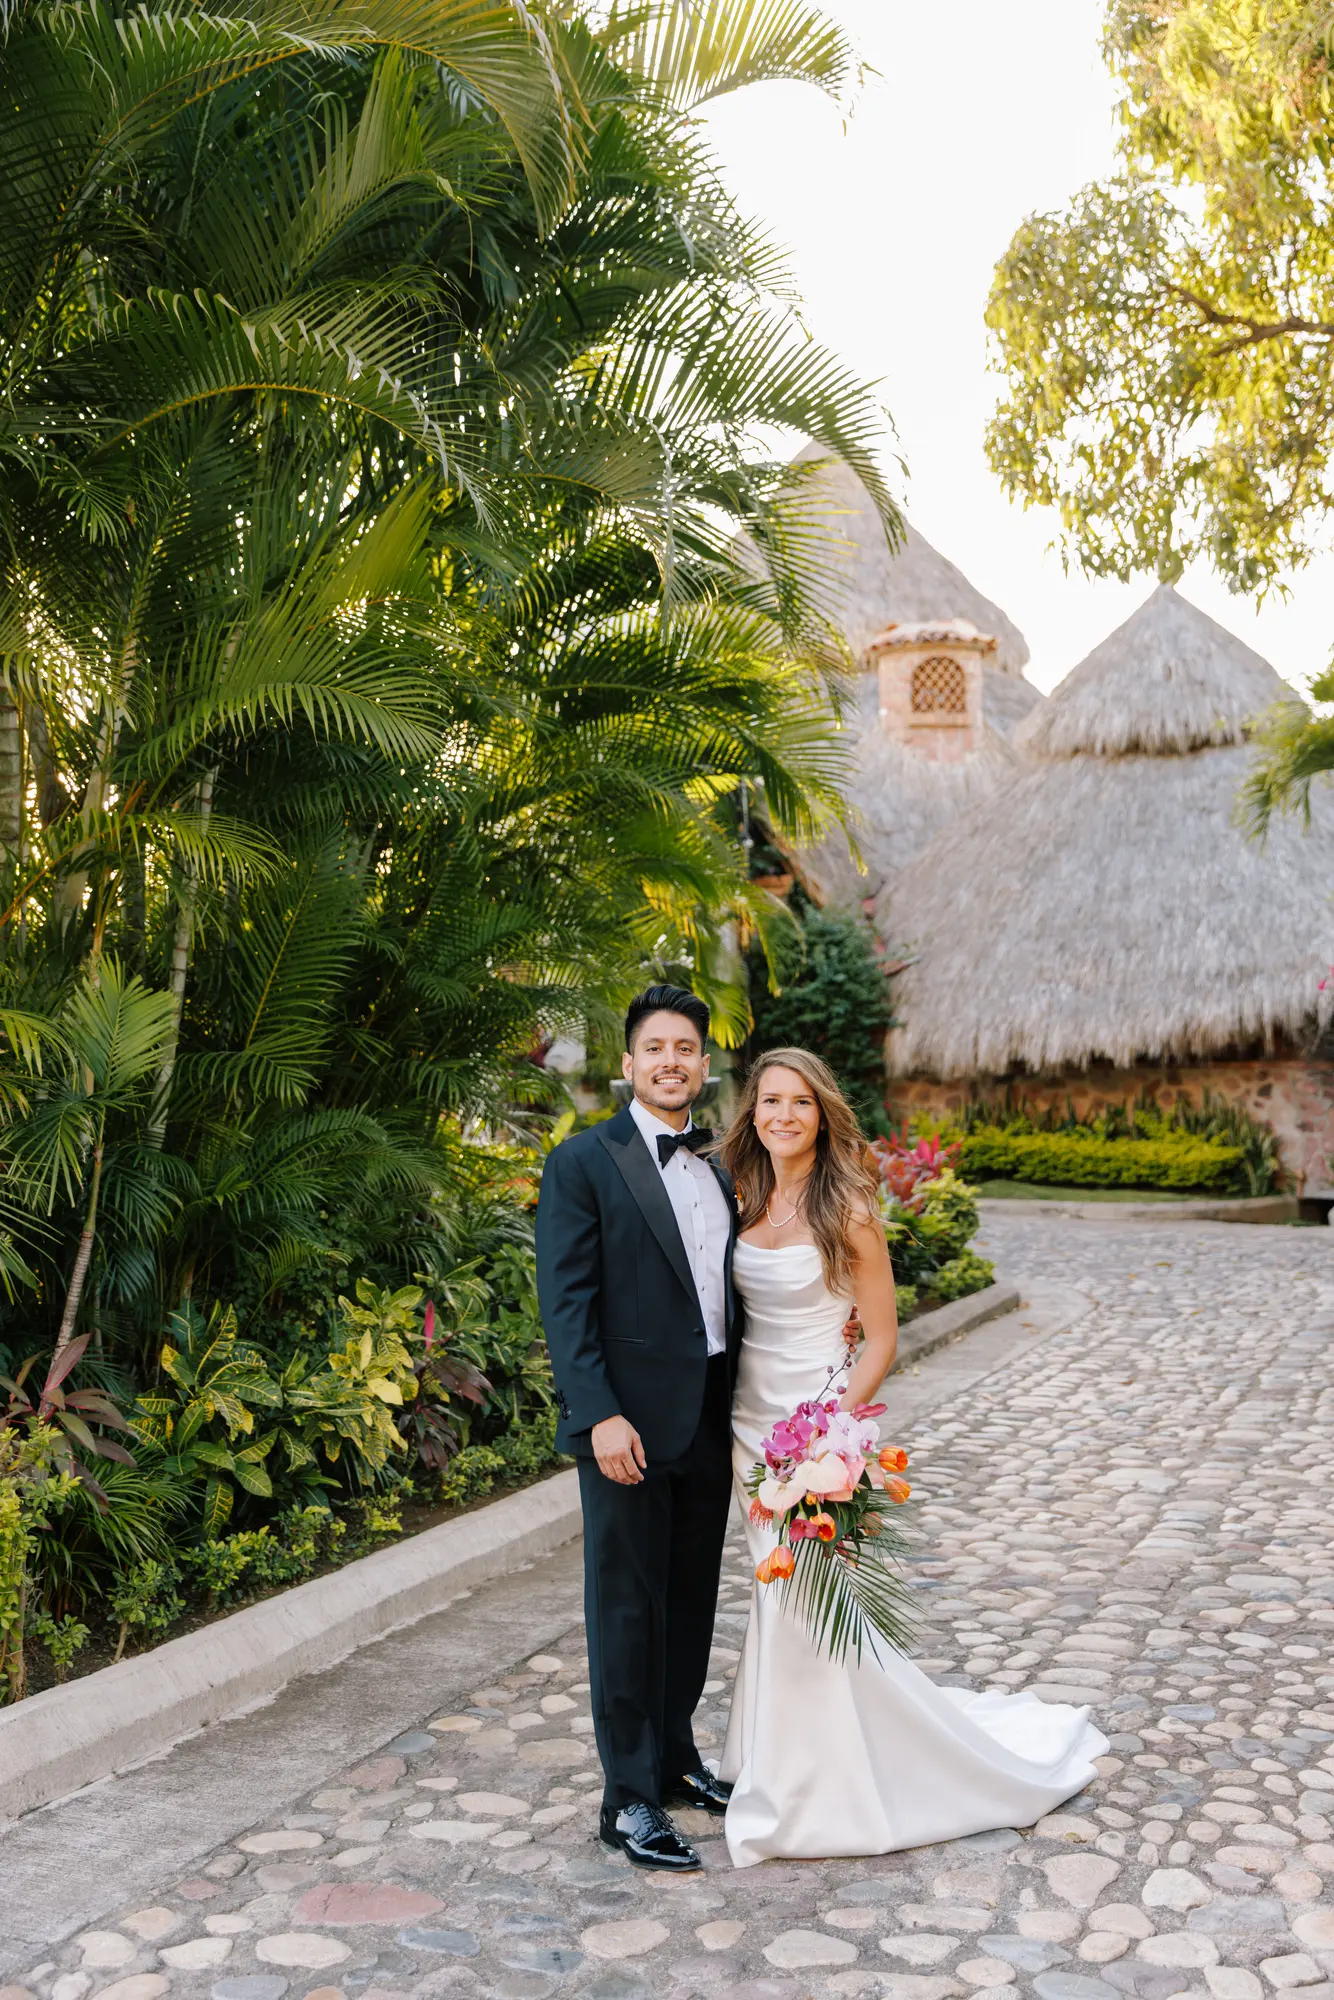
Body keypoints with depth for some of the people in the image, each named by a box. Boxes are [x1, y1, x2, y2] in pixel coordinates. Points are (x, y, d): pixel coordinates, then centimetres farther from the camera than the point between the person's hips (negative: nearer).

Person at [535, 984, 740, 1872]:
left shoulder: (721, 1171, 11)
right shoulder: (585, 1163, -8)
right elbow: (565, 1301, -13)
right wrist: (600, 1415, -19)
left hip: (711, 1423, 6)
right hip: (632, 1423, -6)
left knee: (692, 1600, 17)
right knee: (629, 1609, 4)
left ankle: (675, 1756, 34)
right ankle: (630, 1798, 16)